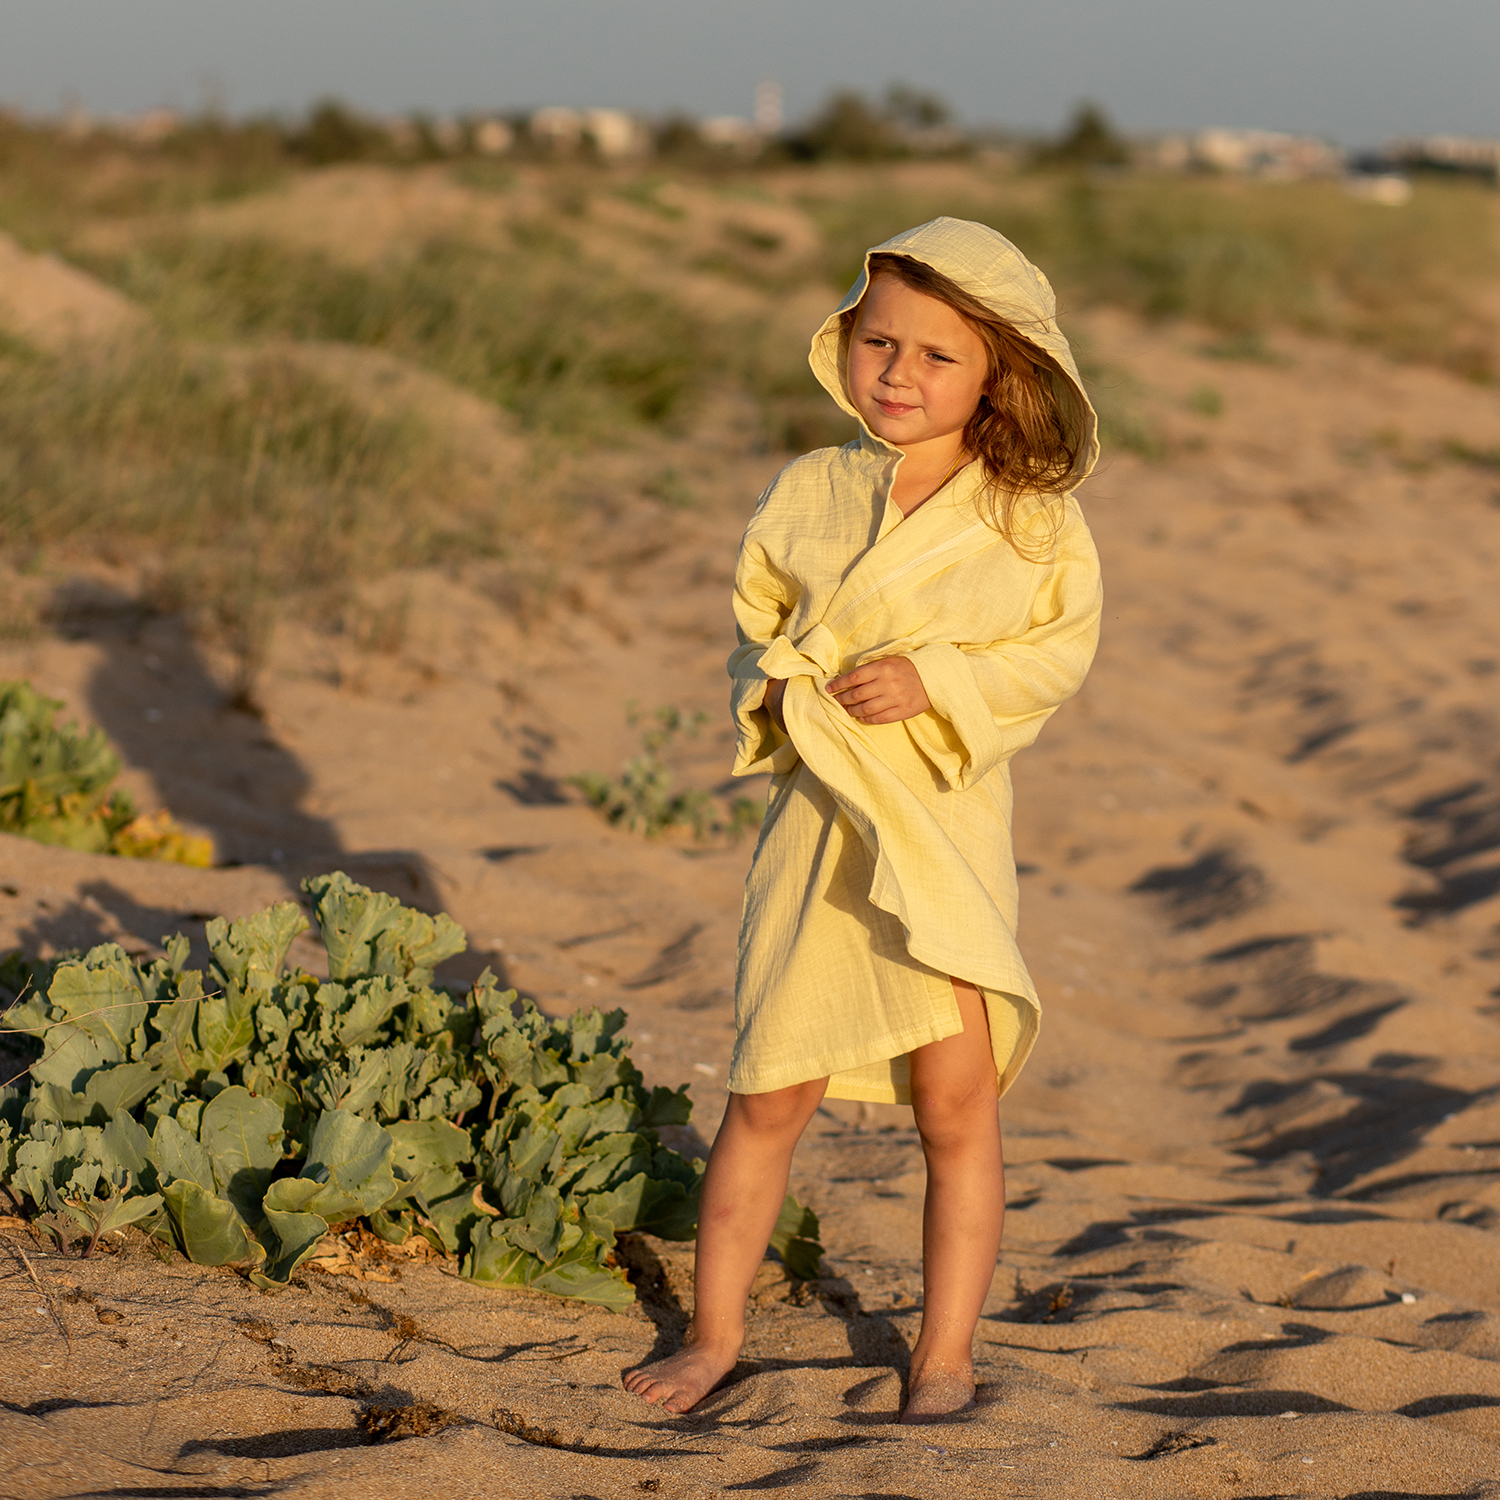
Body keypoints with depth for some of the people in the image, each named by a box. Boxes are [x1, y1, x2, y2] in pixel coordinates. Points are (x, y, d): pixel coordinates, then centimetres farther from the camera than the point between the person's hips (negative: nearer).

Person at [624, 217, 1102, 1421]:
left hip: (949, 818, -2)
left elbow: (1061, 646, 0)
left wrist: (938, 681, -14)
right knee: (770, 1092, 5)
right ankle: (717, 1330, 21)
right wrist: (774, 687, -7)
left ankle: (947, 1354, 10)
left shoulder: (1033, 517, -2)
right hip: (820, 821, 2)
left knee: (955, 1091, -5)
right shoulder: (807, 496, 4)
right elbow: (756, 625, 15)